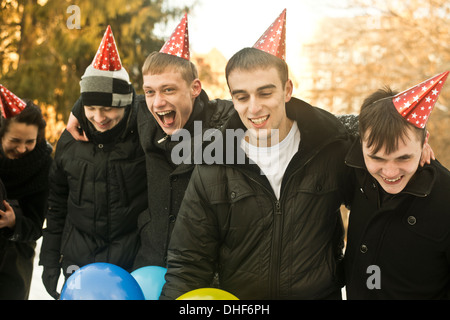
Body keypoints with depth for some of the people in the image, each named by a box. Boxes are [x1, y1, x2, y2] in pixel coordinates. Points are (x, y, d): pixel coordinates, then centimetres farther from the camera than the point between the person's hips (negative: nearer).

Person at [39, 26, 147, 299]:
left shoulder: (144, 135, -12)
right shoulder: (71, 140, 2)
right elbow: (57, 204, 10)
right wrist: (50, 260, 10)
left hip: (133, 257, -3)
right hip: (78, 255, 4)